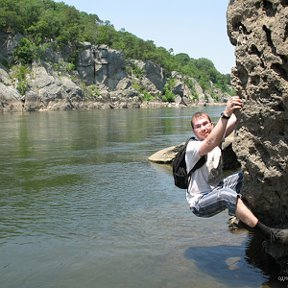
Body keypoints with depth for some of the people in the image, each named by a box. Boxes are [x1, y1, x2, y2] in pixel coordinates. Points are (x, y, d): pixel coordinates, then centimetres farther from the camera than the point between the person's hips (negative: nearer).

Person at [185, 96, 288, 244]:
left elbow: (234, 120, -9)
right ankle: (269, 233, -37)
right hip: (199, 202, -8)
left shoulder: (215, 137, 3)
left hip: (216, 191, 8)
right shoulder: (192, 147, -19)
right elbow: (211, 143, -41)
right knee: (226, 194, -37)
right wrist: (226, 113, -52)